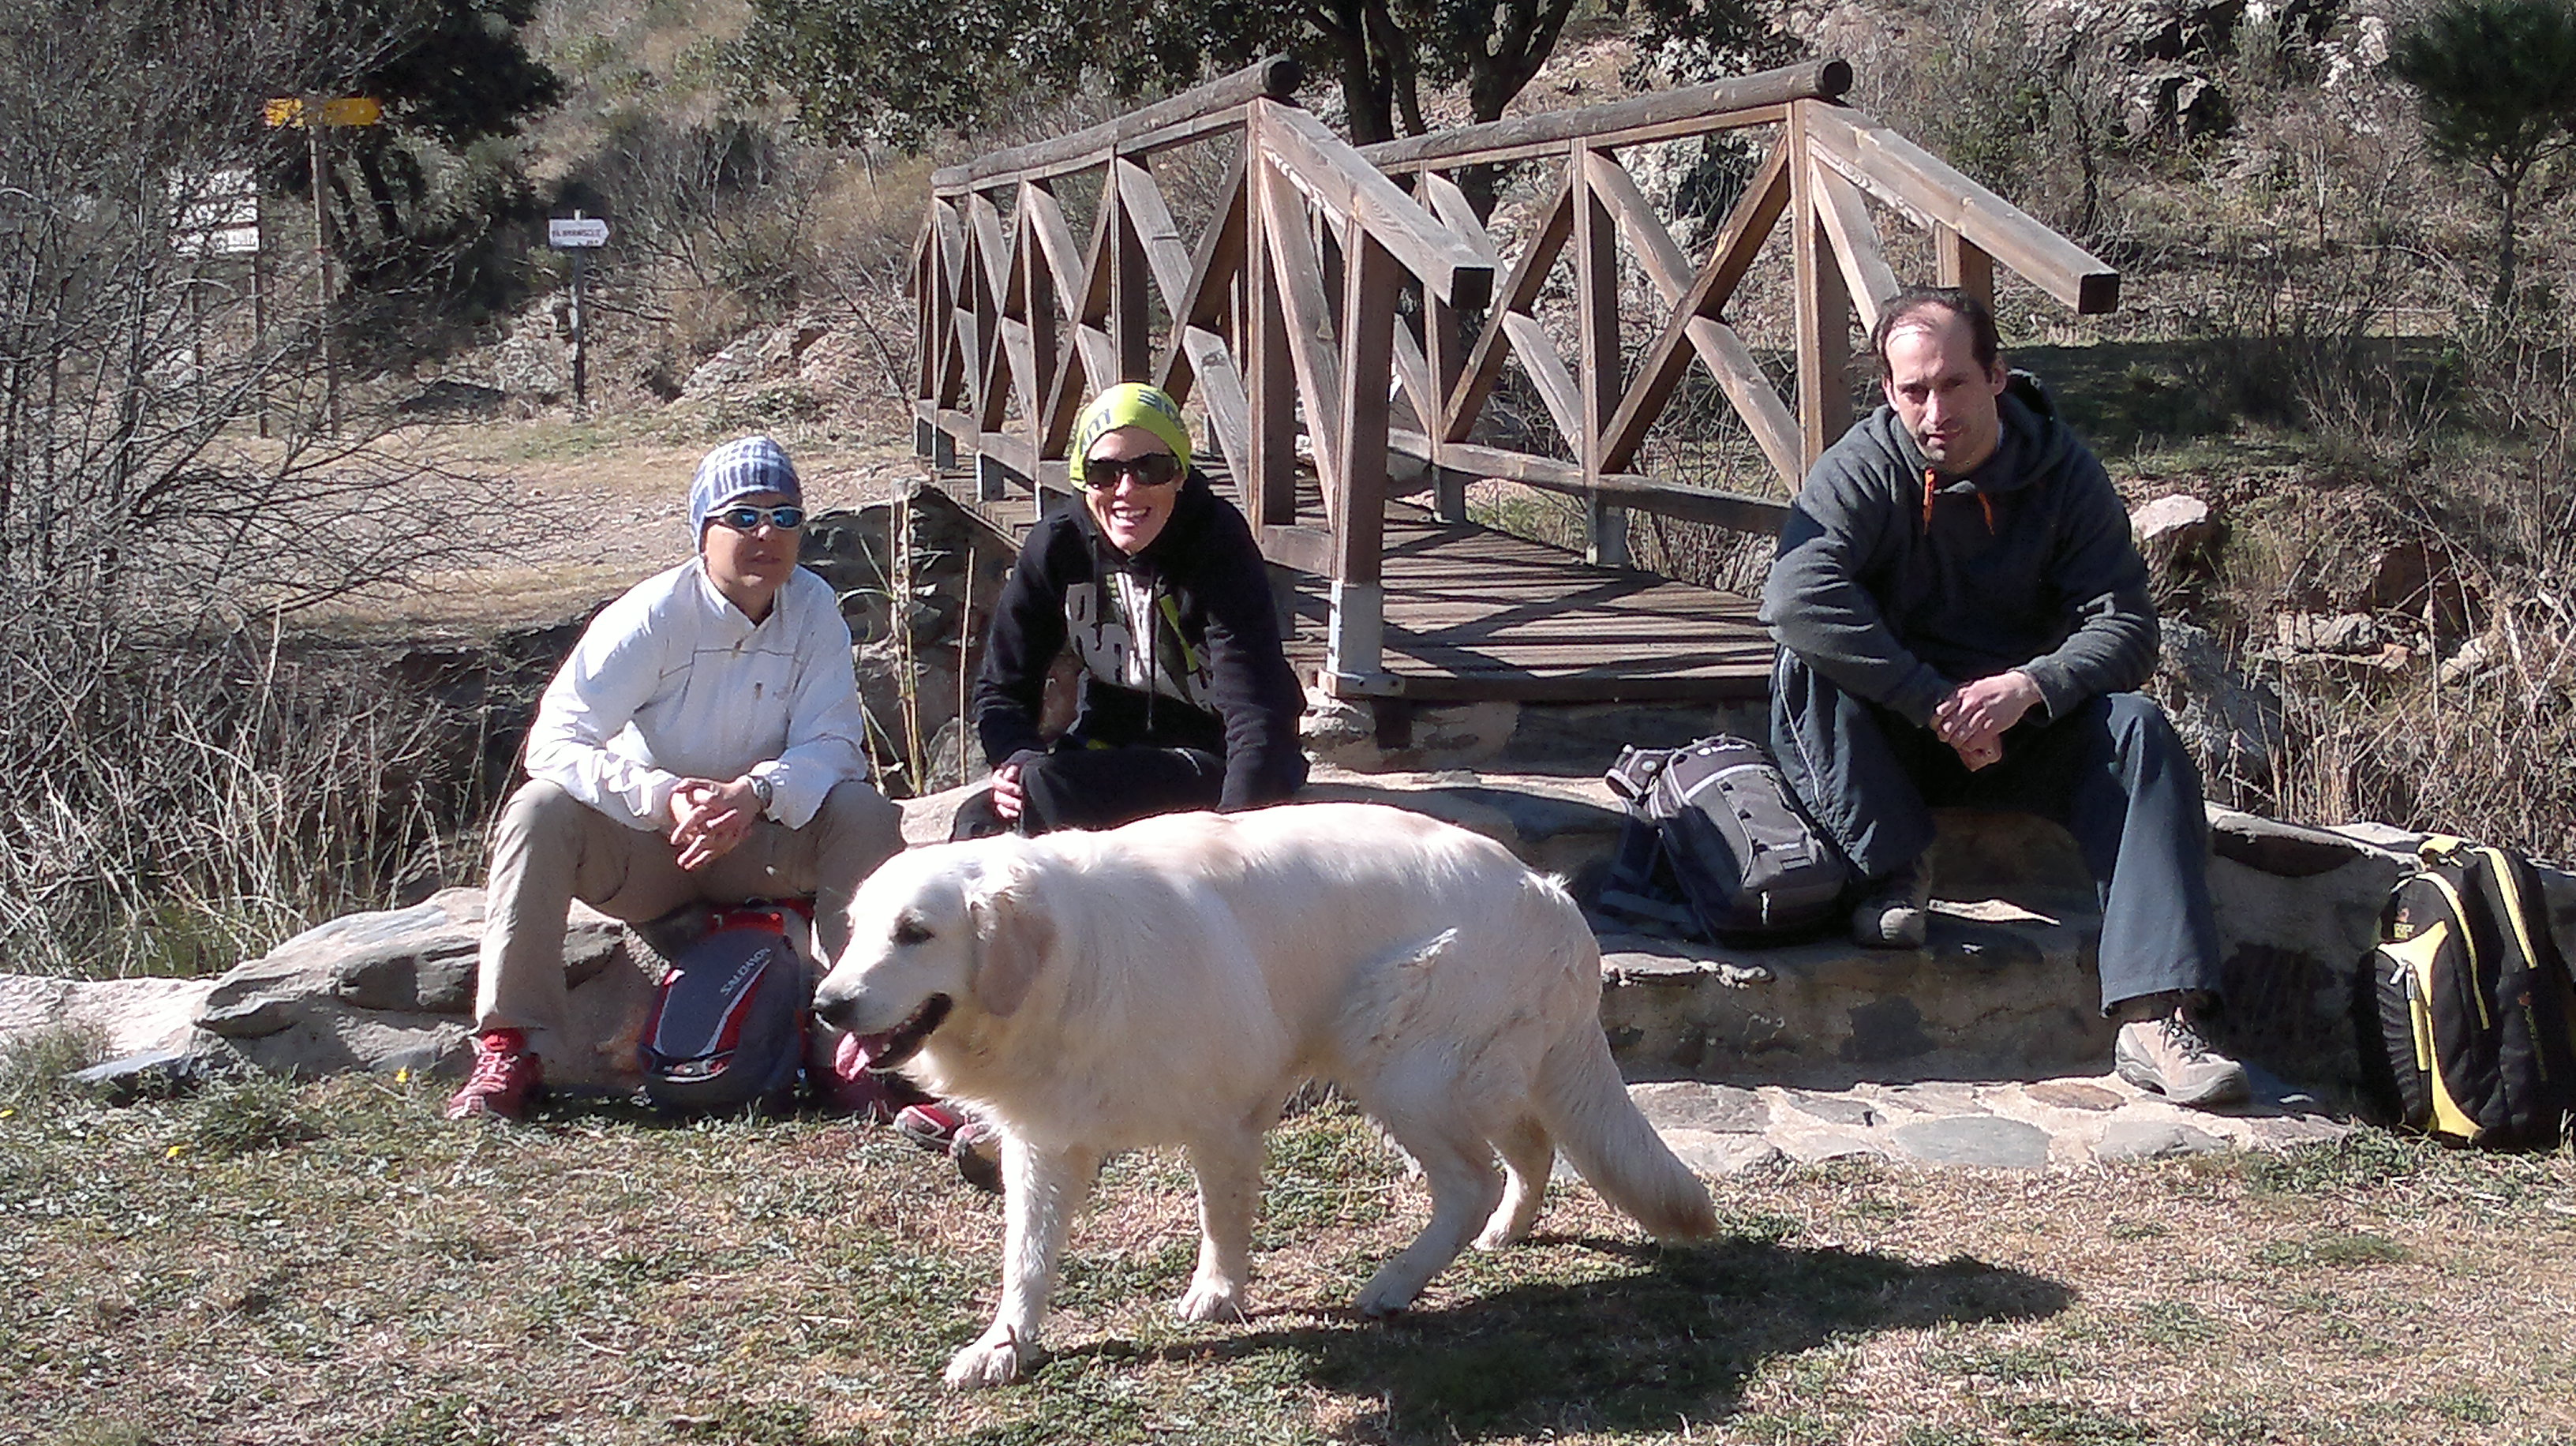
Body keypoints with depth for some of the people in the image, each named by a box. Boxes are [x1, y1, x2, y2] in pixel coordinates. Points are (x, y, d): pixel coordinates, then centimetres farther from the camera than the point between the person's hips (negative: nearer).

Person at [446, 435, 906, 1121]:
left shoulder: (813, 609, -9)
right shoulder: (653, 616, -17)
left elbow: (832, 743, -15)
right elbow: (553, 742, -24)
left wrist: (755, 793, -37)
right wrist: (665, 800, -39)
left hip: (758, 844, 2)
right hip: (641, 848, -2)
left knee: (865, 813, -24)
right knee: (540, 808, -29)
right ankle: (510, 1048, -28)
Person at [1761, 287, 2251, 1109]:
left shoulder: (2063, 473, -6)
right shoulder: (1863, 469, -13)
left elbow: (2126, 627, -12)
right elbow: (1798, 594, -32)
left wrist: (2029, 687, -32)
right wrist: (1939, 705, -34)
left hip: (2025, 725, 2)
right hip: (1893, 743, -1)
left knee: (2138, 732, -27)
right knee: (1805, 665, -30)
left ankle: (2156, 1016, -37)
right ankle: (1895, 874, -17)